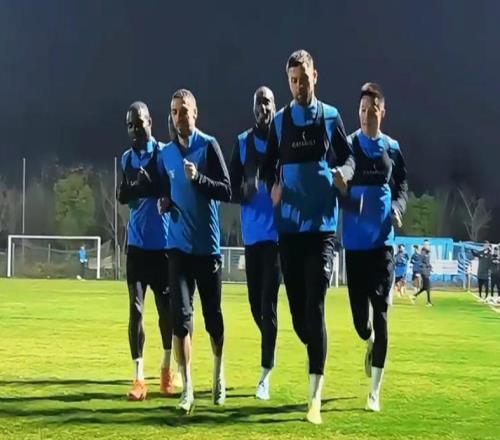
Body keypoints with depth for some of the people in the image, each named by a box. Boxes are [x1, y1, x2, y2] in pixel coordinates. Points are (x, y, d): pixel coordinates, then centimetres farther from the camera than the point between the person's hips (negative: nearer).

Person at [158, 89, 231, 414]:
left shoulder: (209, 146, -4)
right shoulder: (166, 154, 10)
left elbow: (227, 191, -10)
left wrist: (199, 178, -24)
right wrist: (163, 202, 1)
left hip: (207, 245, -3)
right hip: (178, 245, 3)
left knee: (213, 314, 9)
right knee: (181, 315, -6)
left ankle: (219, 377, 30)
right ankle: (187, 390, -4)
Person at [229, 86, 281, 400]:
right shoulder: (243, 142, 10)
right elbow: (232, 189, 7)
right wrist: (244, 191, -14)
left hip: (278, 231, -4)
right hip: (252, 232, 4)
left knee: (268, 303, -9)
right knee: (256, 304, 9)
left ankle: (265, 374, -6)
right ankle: (270, 357, 32)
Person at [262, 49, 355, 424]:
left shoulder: (331, 117, 5)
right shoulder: (280, 121, 9)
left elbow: (348, 157, 9)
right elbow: (269, 166, 13)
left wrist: (344, 173, -14)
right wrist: (273, 187, -8)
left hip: (323, 225, -2)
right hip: (289, 226, 3)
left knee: (315, 308, -11)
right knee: (297, 308, 6)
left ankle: (315, 396, -11)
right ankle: (317, 357, 35)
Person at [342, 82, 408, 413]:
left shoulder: (393, 148, 7)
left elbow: (403, 186, 10)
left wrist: (398, 209, -11)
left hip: (383, 240, 0)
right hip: (354, 240, 0)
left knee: (380, 312, -4)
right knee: (359, 310, 3)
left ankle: (375, 390, 2)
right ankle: (369, 342, 42)